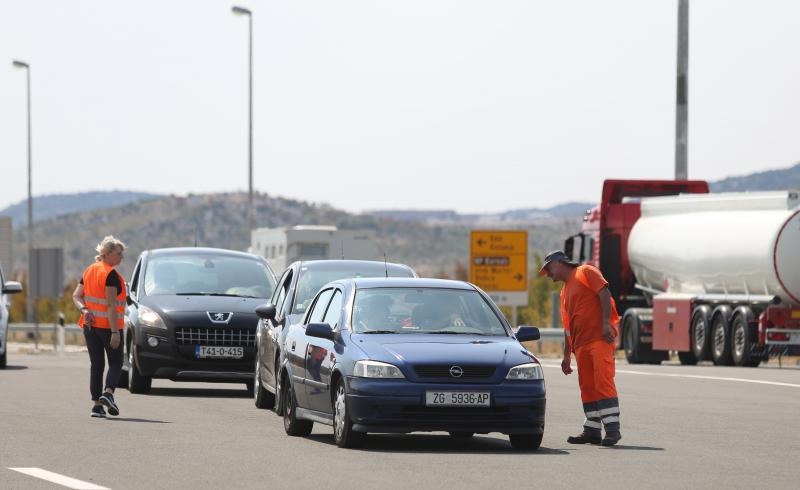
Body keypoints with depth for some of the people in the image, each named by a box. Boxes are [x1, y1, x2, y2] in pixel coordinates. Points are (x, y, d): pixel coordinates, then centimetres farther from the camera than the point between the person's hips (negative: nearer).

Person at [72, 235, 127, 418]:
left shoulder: (89, 271, 11)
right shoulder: (111, 275, -13)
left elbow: (76, 296, 8)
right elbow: (111, 304, -18)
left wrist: (84, 310, -8)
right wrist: (115, 331, -19)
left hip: (90, 324, 6)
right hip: (107, 325, -6)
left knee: (96, 364, 9)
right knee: (115, 363, 5)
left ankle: (97, 404, 4)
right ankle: (108, 393, -17)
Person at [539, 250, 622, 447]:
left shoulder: (585, 273, 4)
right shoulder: (565, 292, 27)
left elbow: (604, 293, -9)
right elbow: (568, 327, 28)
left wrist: (606, 323, -18)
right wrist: (567, 356, 23)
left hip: (600, 338, -9)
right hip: (581, 344, 9)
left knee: (603, 381, -15)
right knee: (587, 387, 7)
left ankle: (612, 428, -20)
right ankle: (592, 430, 10)